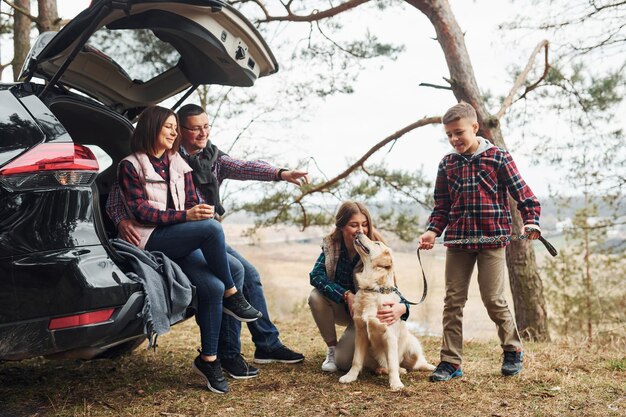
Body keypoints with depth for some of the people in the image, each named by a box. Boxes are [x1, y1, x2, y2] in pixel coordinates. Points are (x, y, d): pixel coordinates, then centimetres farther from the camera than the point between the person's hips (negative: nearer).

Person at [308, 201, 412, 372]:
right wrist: (347, 295, -38)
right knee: (316, 296, -29)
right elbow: (316, 275, -26)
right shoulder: (332, 244, -17)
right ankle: (331, 348, -5)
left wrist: (402, 307, -49)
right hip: (340, 307, 2)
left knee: (343, 361, -18)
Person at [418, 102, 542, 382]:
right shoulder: (447, 164, 9)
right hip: (457, 241, 4)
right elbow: (442, 206, 11)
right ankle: (451, 361, 11)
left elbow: (523, 193, -1)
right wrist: (433, 231, -5)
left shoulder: (498, 158, -2)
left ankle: (513, 350, 25)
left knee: (493, 299, 0)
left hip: (491, 240, -3)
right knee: (453, 300, 3)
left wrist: (531, 221, -16)